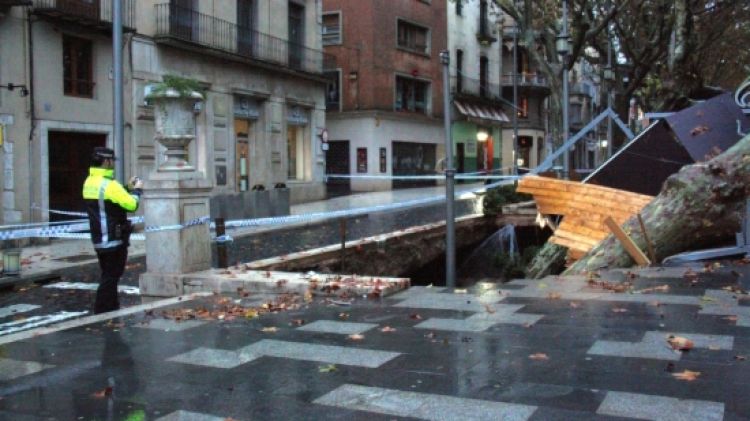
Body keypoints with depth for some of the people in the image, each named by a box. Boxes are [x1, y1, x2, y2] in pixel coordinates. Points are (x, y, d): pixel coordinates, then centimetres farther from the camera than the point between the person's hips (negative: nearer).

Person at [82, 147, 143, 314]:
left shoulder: (89, 182, 9)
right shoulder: (109, 185, -19)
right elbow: (131, 205, -18)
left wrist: (128, 188, 13)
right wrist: (137, 190, -1)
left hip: (99, 239, 9)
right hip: (113, 239, -9)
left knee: (109, 275, 18)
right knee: (110, 276, -2)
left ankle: (112, 307, 27)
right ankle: (102, 311, 0)